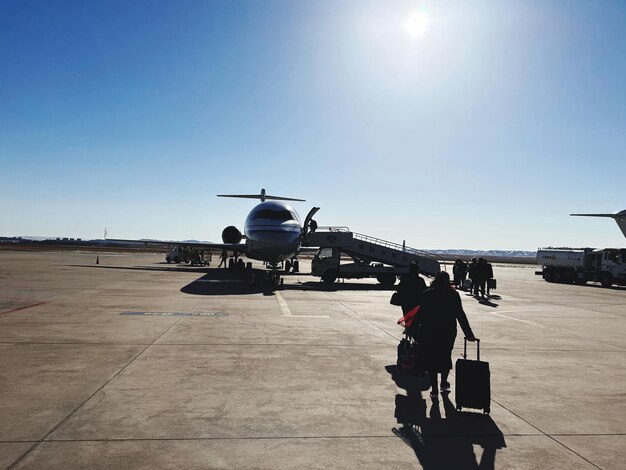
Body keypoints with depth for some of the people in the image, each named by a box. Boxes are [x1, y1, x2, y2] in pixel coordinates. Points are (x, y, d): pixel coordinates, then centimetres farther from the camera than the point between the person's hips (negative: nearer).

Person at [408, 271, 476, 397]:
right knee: (445, 357, 21)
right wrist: (469, 334, 2)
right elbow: (460, 315, -3)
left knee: (431, 359, 7)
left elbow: (421, 313, -6)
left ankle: (434, 389, 8)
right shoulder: (453, 294, -3)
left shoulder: (427, 294, -6)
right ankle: (444, 384, 30)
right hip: (448, 332, 2)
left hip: (429, 332, -2)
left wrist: (412, 327, 5)